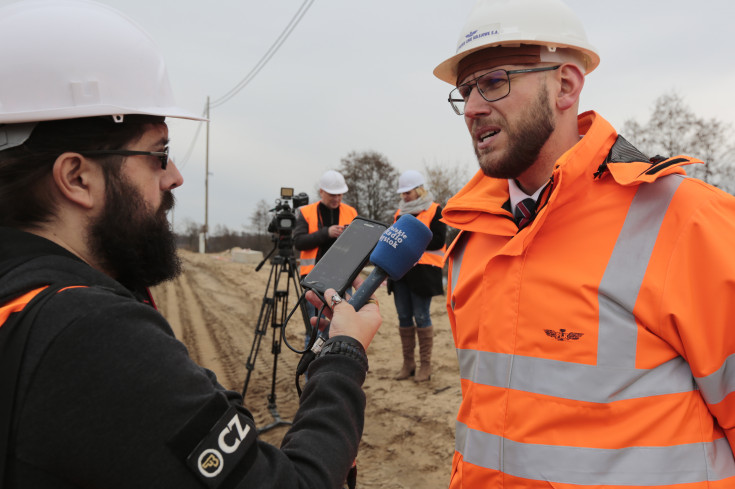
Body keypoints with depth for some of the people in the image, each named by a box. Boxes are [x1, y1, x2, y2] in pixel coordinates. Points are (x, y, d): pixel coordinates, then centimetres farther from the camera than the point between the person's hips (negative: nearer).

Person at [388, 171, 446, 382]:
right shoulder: (400, 212, 19)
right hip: (400, 270, 6)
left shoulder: (434, 211, -1)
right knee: (404, 317, 8)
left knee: (421, 316, -5)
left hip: (422, 271, -6)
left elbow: (438, 241, -10)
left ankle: (425, 364, 5)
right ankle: (408, 363, 16)